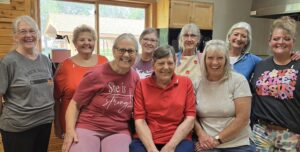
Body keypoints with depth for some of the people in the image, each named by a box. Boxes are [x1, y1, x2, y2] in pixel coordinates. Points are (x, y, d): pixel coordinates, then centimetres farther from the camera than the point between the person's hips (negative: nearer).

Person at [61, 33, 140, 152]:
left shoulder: (135, 78, 4)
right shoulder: (97, 74, -8)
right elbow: (75, 104, -3)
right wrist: (70, 130, -15)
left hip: (118, 132, 3)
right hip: (88, 127, -2)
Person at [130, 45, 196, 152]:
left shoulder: (186, 82, 5)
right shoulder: (142, 85, 5)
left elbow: (190, 117, -1)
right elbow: (139, 120, -1)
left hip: (178, 141, 0)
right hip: (145, 141, 0)